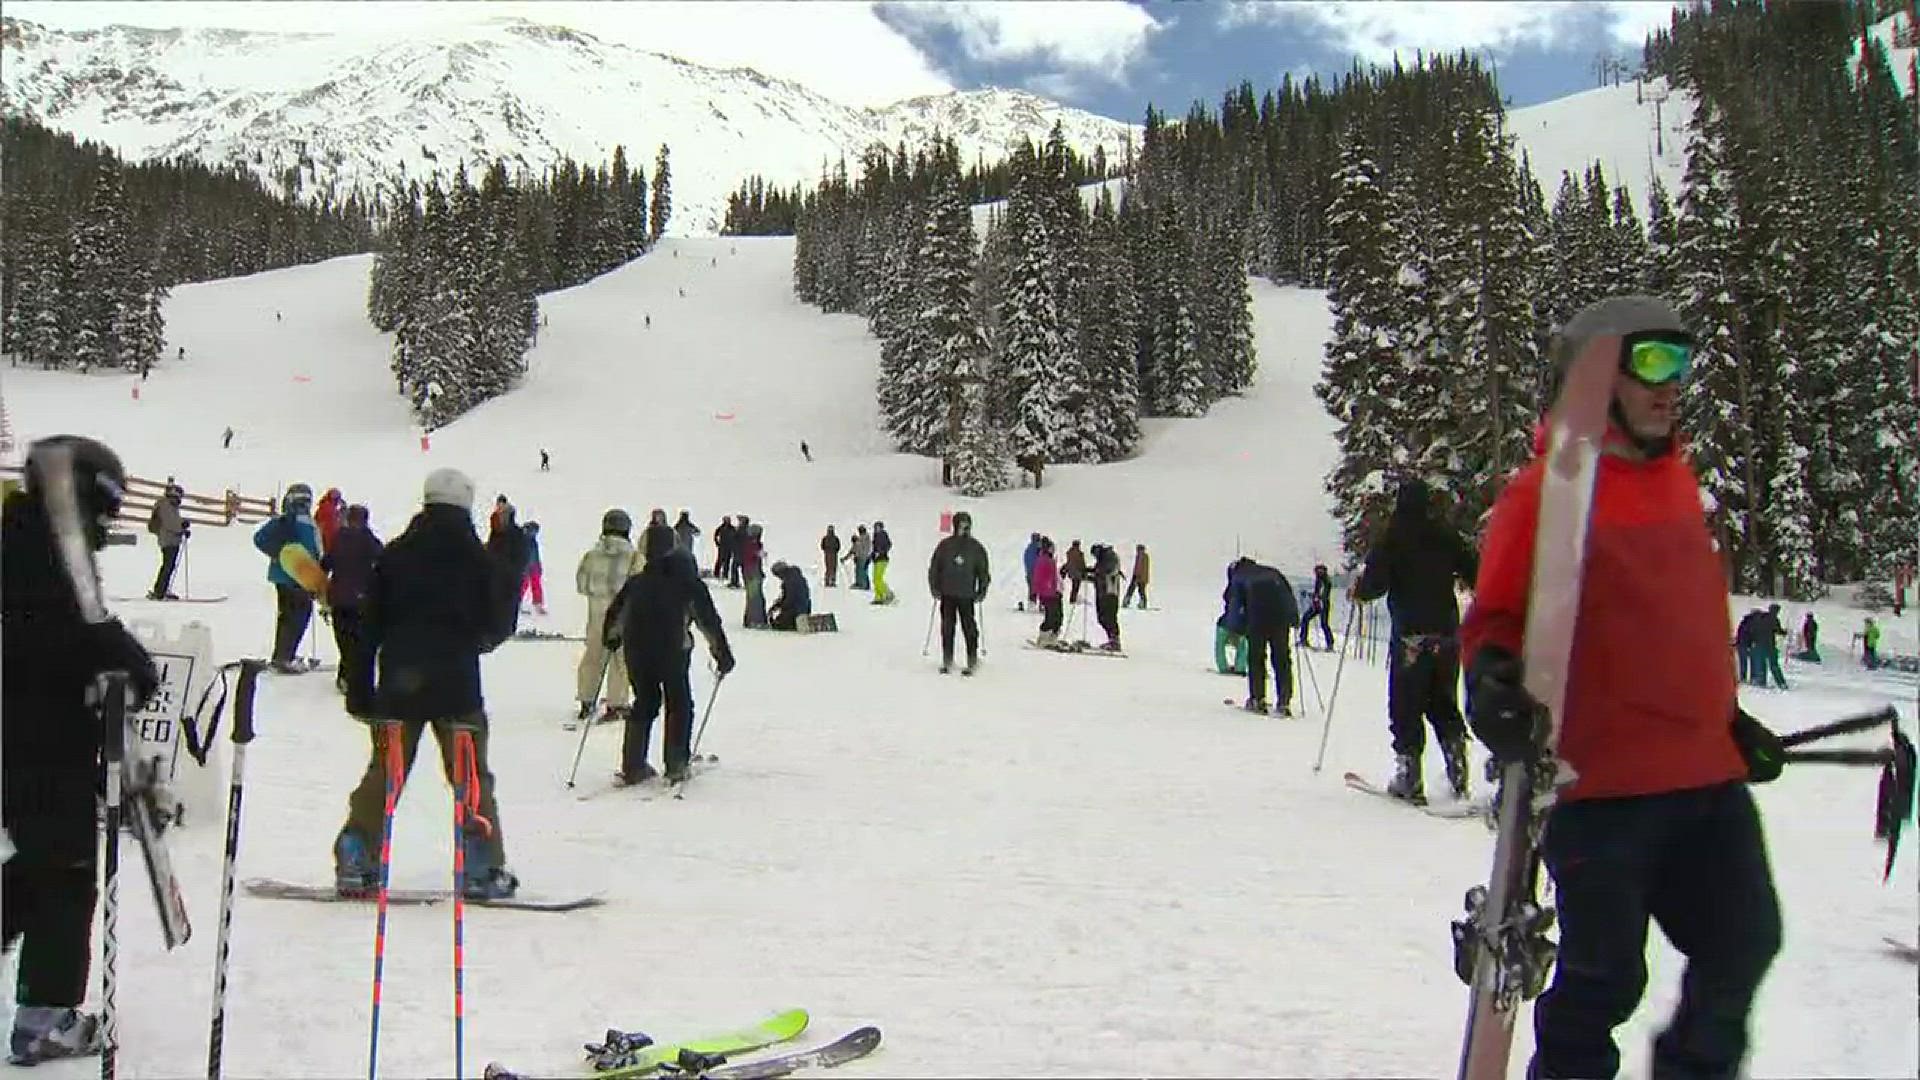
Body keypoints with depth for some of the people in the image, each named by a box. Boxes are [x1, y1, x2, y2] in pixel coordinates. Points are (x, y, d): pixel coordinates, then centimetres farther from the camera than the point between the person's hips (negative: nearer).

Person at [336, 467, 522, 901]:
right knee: (472, 779, 5)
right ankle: (483, 871, 4)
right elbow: (497, 626, 4)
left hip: (397, 684, 3)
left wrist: (360, 686, 10)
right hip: (457, 685, -2)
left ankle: (355, 862, 10)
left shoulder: (393, 555, 4)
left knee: (383, 773, 12)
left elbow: (369, 625, 4)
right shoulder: (480, 559, -3)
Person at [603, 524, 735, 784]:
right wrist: (723, 653, 3)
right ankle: (676, 765, 10)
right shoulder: (688, 582, -1)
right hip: (672, 652, -4)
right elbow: (708, 619, -3)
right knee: (679, 704, 13)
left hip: (635, 652, 4)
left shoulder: (636, 582, 9)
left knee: (645, 703, 17)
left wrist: (610, 639, 34)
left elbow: (615, 614, 16)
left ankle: (633, 767, 14)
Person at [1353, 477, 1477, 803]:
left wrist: (1358, 588, 8)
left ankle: (1409, 778, -2)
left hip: (1410, 636, -4)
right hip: (1446, 634, 4)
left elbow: (1374, 584, -13)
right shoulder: (1446, 537, 4)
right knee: (1445, 706, 14)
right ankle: (1458, 777, 8)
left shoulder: (1392, 539, -7)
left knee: (1406, 708, 2)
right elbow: (1475, 572, 8)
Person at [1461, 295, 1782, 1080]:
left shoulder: (1676, 476, 13)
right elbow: (1497, 616, -10)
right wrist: (1494, 681, -30)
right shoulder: (1548, 487, -10)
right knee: (1607, 975, 3)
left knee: (1743, 944, 16)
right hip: (1601, 780, -7)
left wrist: (1729, 717, 26)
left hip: (1707, 772, 7)